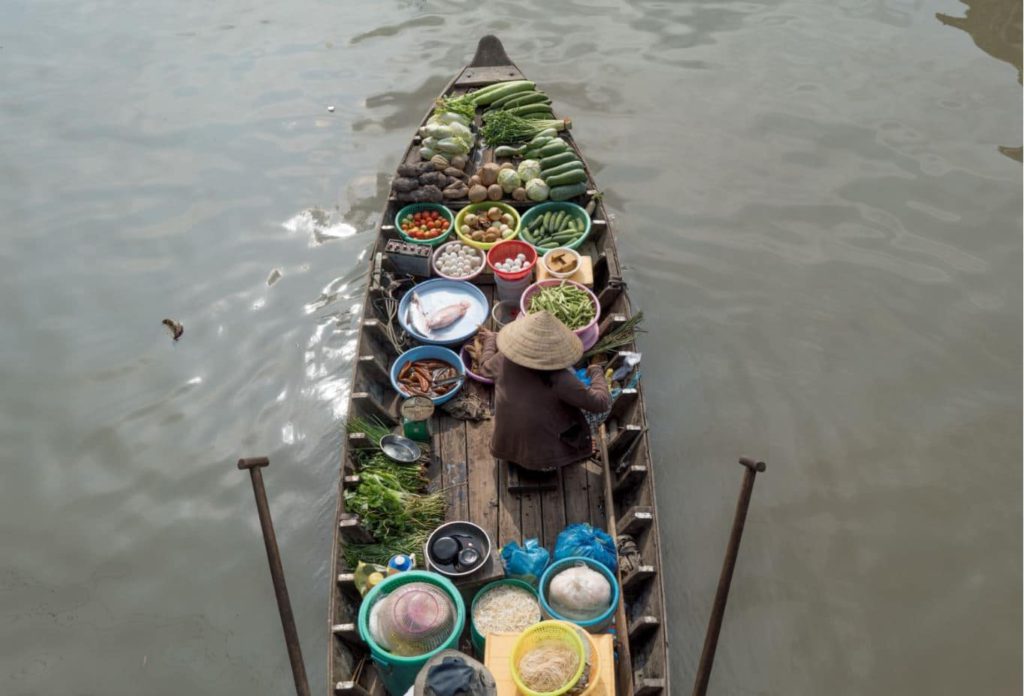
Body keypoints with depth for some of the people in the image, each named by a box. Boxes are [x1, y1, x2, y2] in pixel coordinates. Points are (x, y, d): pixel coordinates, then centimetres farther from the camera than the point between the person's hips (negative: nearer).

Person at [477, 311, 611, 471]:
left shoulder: (504, 360, -17)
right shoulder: (559, 380, -29)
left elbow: (485, 367, 8)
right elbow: (602, 403, -20)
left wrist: (490, 339, 26)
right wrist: (597, 372, -3)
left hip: (507, 447, 4)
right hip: (546, 459, -4)